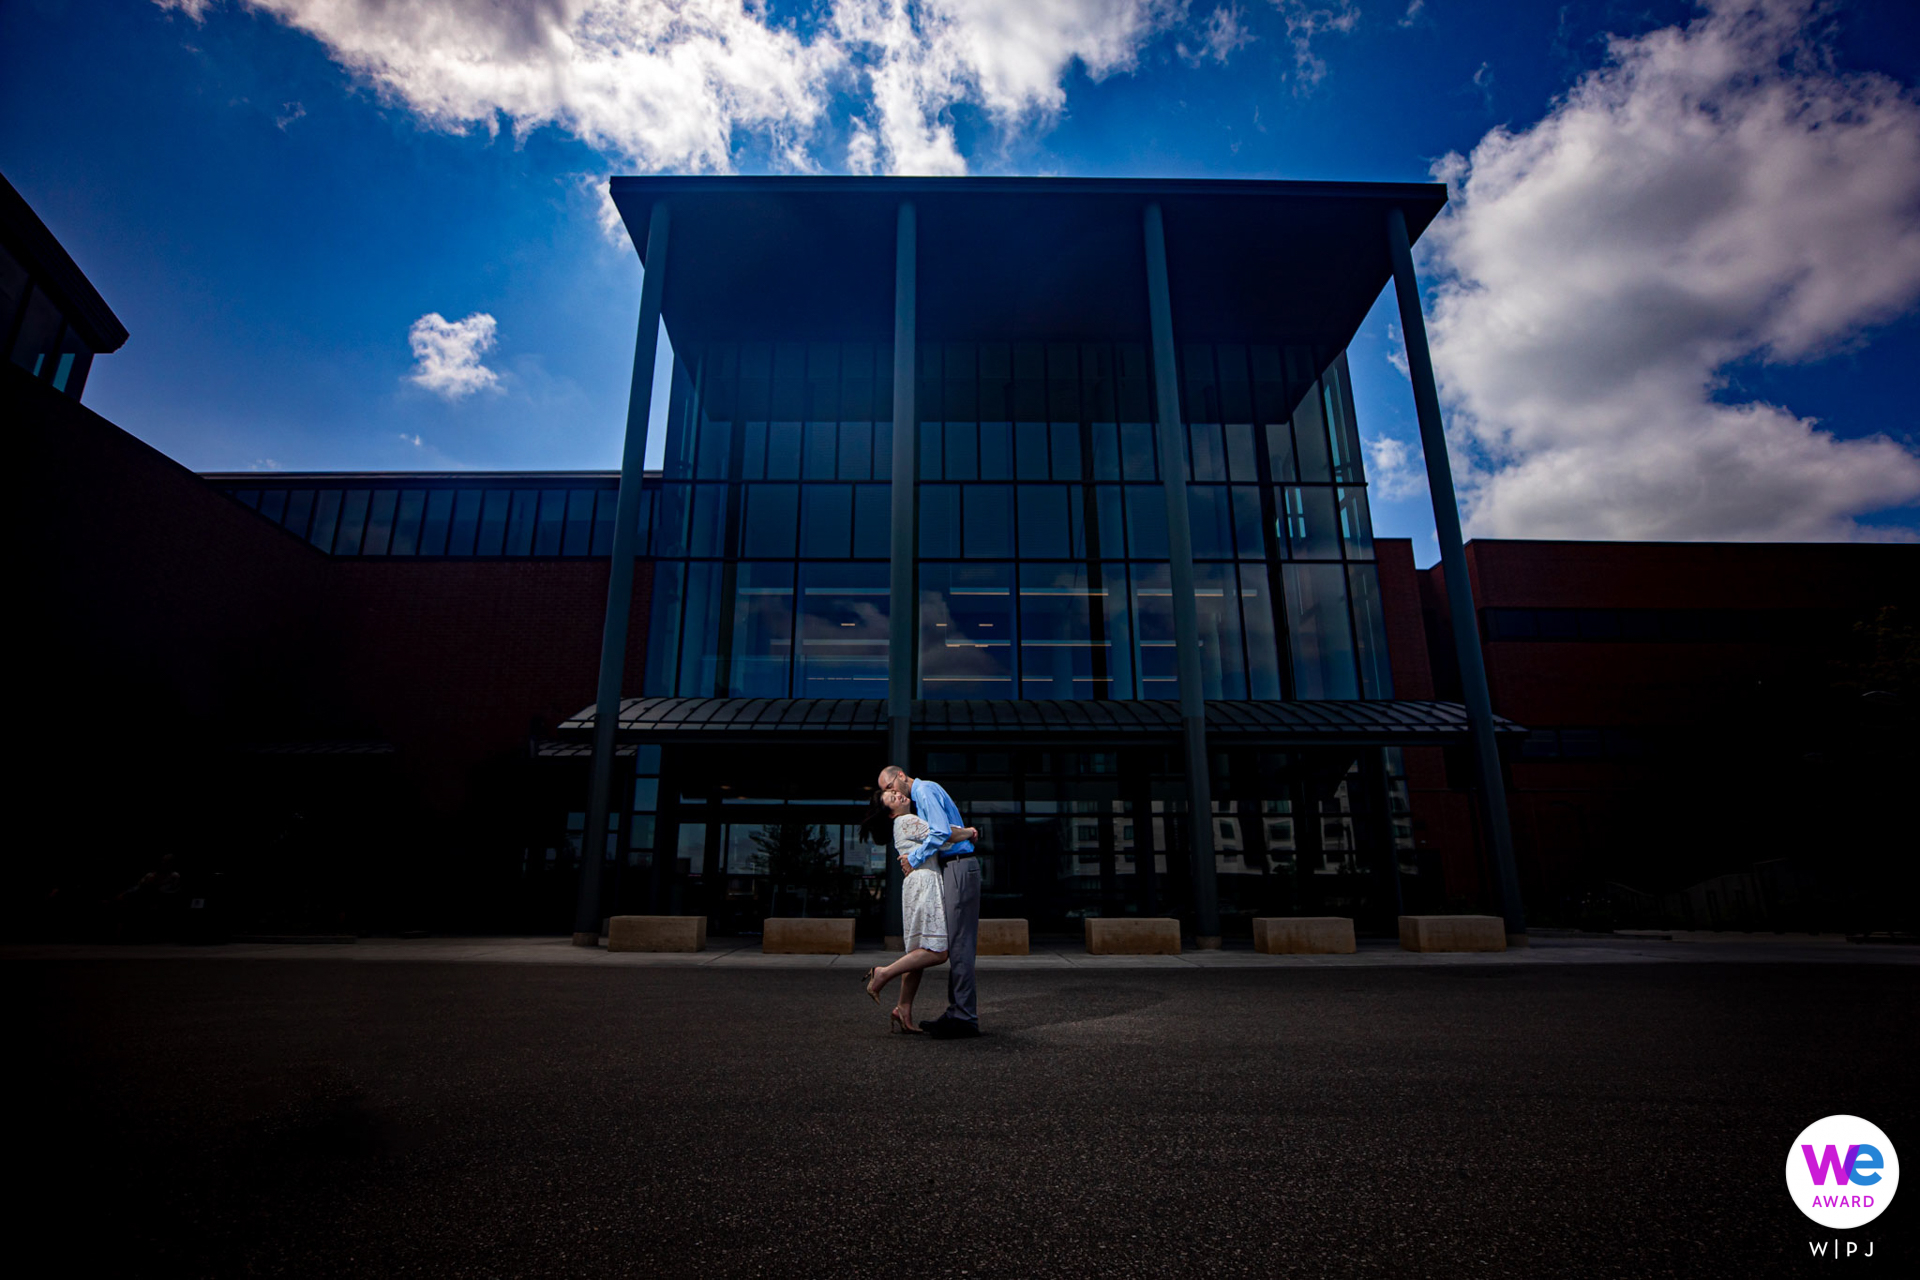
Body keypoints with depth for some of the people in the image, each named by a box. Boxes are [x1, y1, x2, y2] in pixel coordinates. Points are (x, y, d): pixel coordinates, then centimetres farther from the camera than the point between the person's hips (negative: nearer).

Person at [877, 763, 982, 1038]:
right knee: (955, 943, 11)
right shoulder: (923, 794, 23)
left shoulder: (926, 790, -9)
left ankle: (965, 1018, -8)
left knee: (959, 943, -10)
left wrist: (914, 858, -12)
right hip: (951, 869, 10)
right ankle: (957, 1011, 16)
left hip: (958, 868, -10)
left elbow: (942, 832, -20)